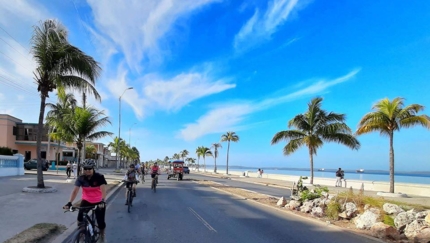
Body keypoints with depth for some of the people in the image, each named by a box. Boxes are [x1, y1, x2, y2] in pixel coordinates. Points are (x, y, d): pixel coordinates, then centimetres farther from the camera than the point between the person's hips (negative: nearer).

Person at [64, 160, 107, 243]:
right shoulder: (81, 178, -14)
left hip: (98, 202, -2)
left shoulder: (99, 177, -22)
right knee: (80, 218, -16)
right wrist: (69, 203, -36)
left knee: (101, 222, 1)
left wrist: (102, 201, -46)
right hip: (86, 201, 2)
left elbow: (103, 190, -31)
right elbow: (75, 191, -22)